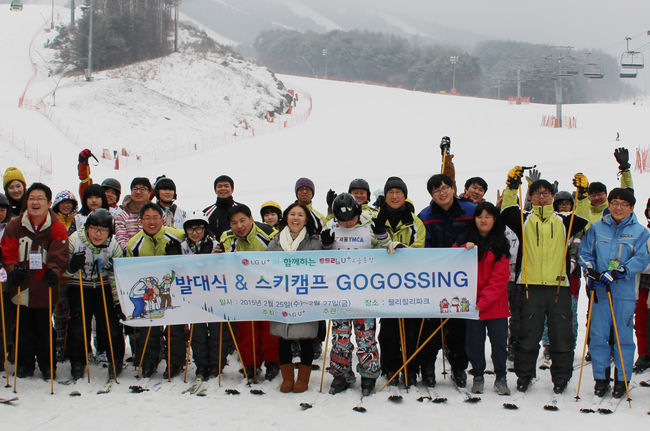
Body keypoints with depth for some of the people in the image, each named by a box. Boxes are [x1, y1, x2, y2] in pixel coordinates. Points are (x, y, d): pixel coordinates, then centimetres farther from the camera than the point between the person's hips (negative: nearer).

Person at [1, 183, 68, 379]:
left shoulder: (57, 228, -3)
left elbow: (59, 256, -9)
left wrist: (54, 272, -28)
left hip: (44, 287, -2)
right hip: (21, 287, 2)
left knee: (44, 328, 5)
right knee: (23, 327, 10)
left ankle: (47, 365, 19)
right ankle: (24, 364, 24)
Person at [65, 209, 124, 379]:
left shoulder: (113, 245, -9)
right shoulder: (74, 240, -15)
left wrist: (119, 301, -8)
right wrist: (72, 267, -32)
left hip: (104, 288, 1)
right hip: (78, 288, -1)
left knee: (111, 325, -3)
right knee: (78, 327, -3)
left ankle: (116, 362, 16)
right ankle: (77, 363, 15)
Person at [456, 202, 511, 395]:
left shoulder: (501, 245, 2)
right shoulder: (465, 241, 8)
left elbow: (500, 277, -6)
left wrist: (483, 301, -16)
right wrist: (465, 251, -16)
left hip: (496, 303, -1)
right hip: (471, 303, 1)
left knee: (499, 341, 1)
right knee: (474, 342, 5)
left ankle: (500, 377, 16)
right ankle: (478, 377, 21)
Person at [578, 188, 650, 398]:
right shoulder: (596, 228, 9)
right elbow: (585, 252, 15)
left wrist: (617, 273, -16)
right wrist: (590, 271, -3)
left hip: (625, 292, -2)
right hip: (599, 290, 2)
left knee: (624, 336, 2)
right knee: (598, 335, 3)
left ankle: (622, 379, 13)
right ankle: (600, 377, 14)